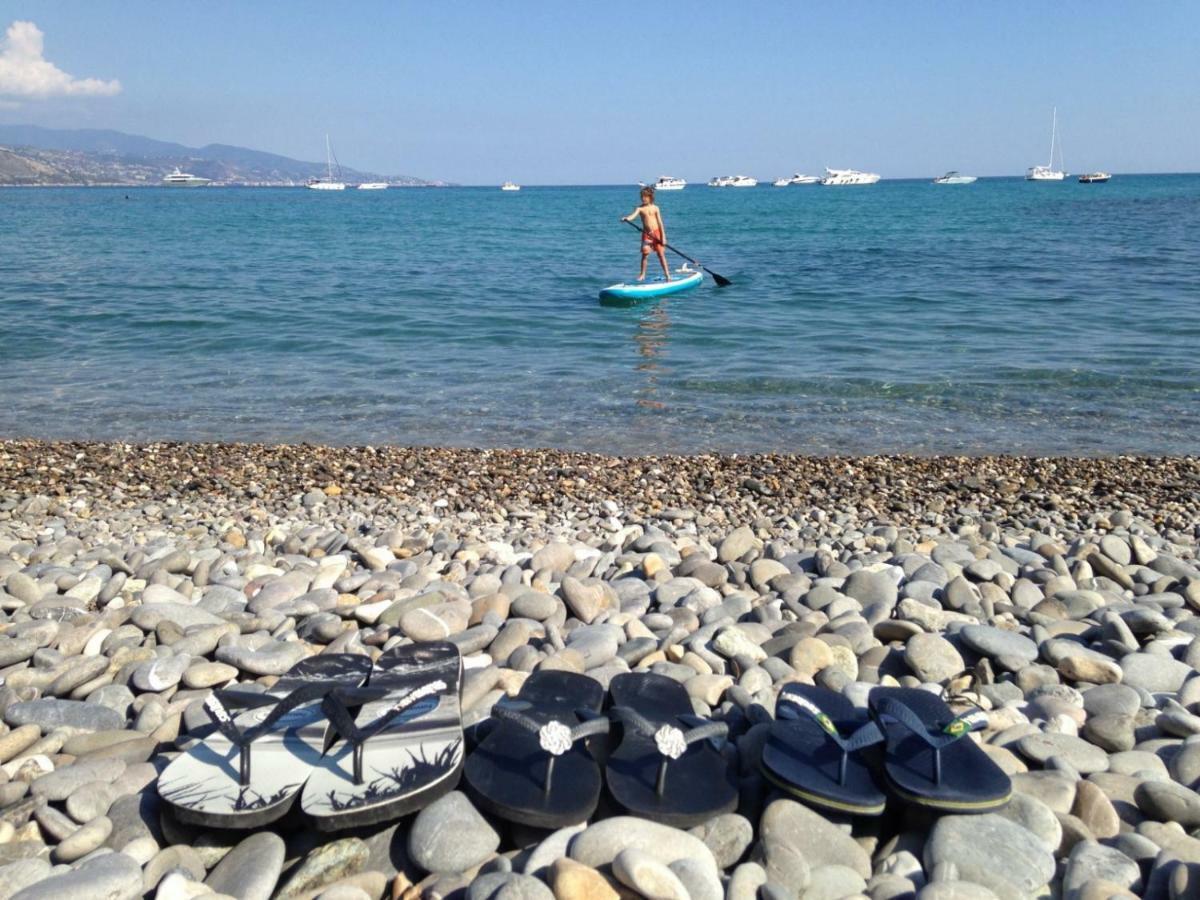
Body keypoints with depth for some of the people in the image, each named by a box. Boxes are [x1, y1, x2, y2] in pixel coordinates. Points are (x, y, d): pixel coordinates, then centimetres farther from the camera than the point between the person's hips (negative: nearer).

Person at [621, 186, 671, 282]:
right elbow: (633, 215, -17)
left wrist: (663, 237, -5)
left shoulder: (655, 208, 0)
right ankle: (642, 274, 5)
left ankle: (667, 274, 11)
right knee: (645, 254, -5)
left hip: (656, 232, 0)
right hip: (646, 234, 0)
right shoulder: (640, 208, 0)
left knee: (661, 254, 3)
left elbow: (660, 223, 0)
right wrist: (626, 218, -40)